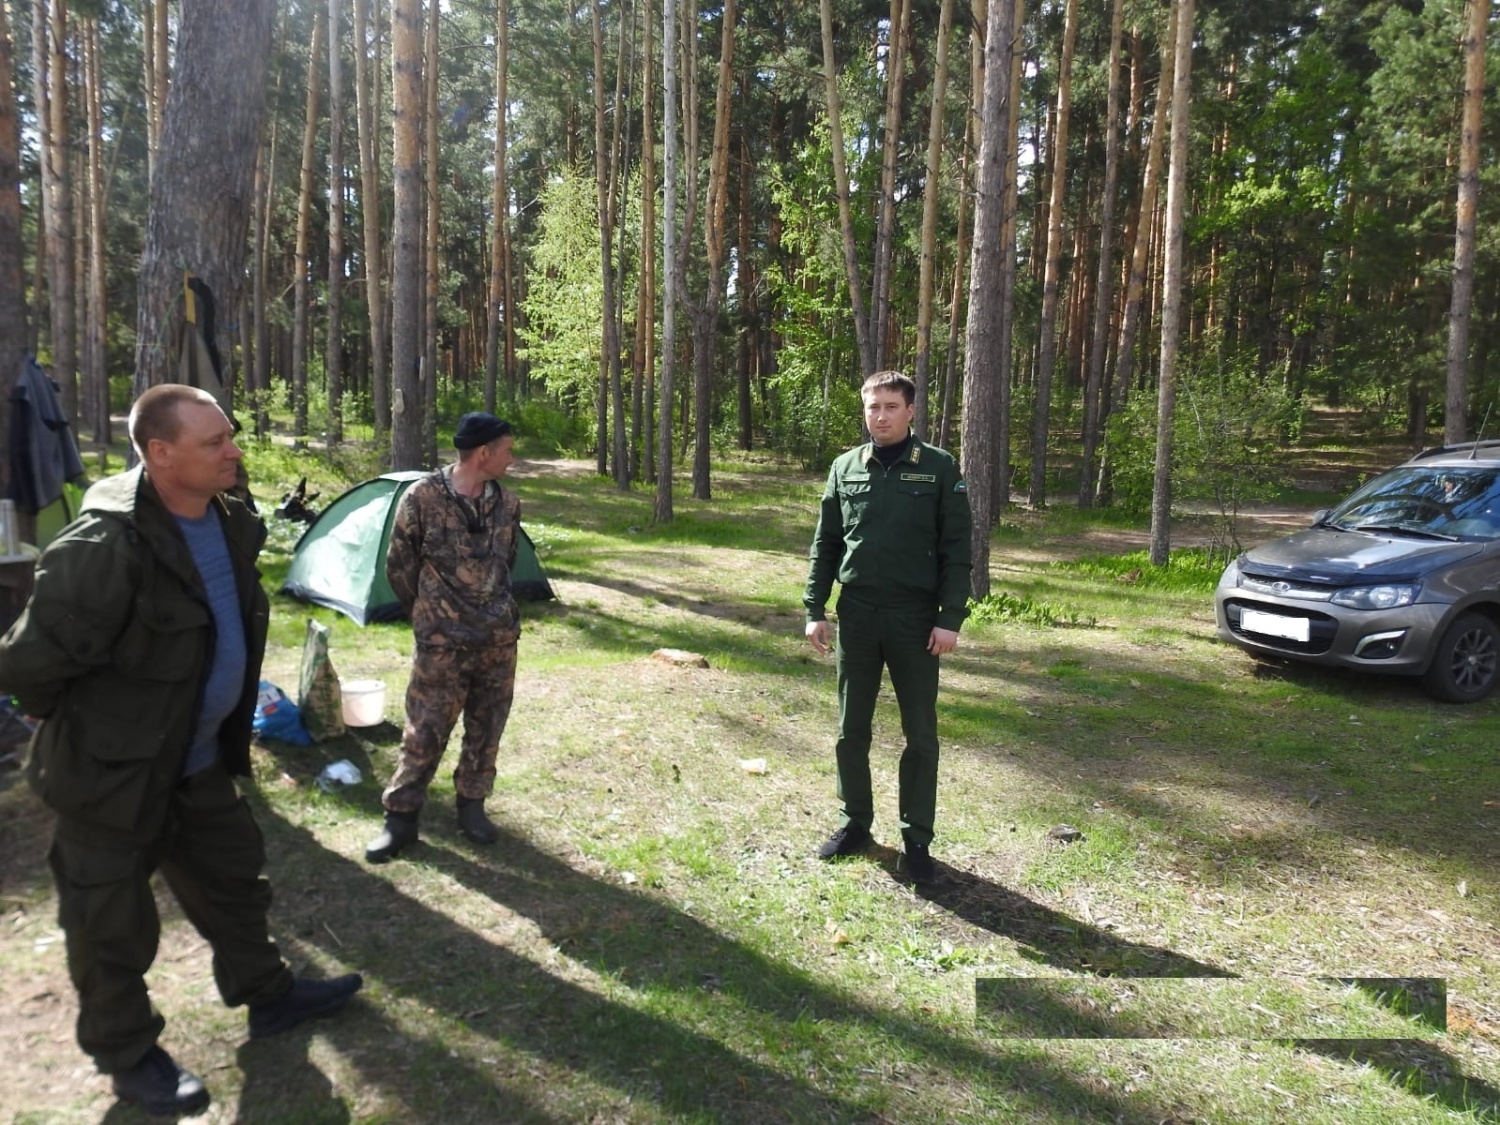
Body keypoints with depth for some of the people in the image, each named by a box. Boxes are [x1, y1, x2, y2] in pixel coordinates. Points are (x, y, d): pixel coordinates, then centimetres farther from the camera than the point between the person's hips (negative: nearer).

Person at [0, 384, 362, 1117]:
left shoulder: (229, 523, -2)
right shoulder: (106, 546, -30)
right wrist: (86, 729, -6)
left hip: (200, 761, 8)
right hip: (115, 772, -7)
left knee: (233, 878, 21)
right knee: (113, 926, 12)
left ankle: (267, 996, 41)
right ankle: (130, 1057, 33)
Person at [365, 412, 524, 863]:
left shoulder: (507, 504, 2)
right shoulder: (423, 497, -11)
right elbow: (399, 566, 0)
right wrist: (430, 615, 10)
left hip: (499, 638, 4)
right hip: (442, 641, -4)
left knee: (486, 729, 12)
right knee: (425, 732, 3)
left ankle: (472, 806, 29)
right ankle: (401, 818, 18)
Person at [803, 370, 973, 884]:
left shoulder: (940, 468, -4)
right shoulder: (845, 468, 5)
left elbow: (956, 549, -5)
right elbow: (825, 545, 8)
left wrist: (950, 618, -11)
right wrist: (815, 610, 3)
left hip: (915, 617, -3)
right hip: (856, 615, 3)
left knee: (920, 734, 6)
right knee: (851, 730, 11)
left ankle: (916, 839, 20)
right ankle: (855, 824, 28)